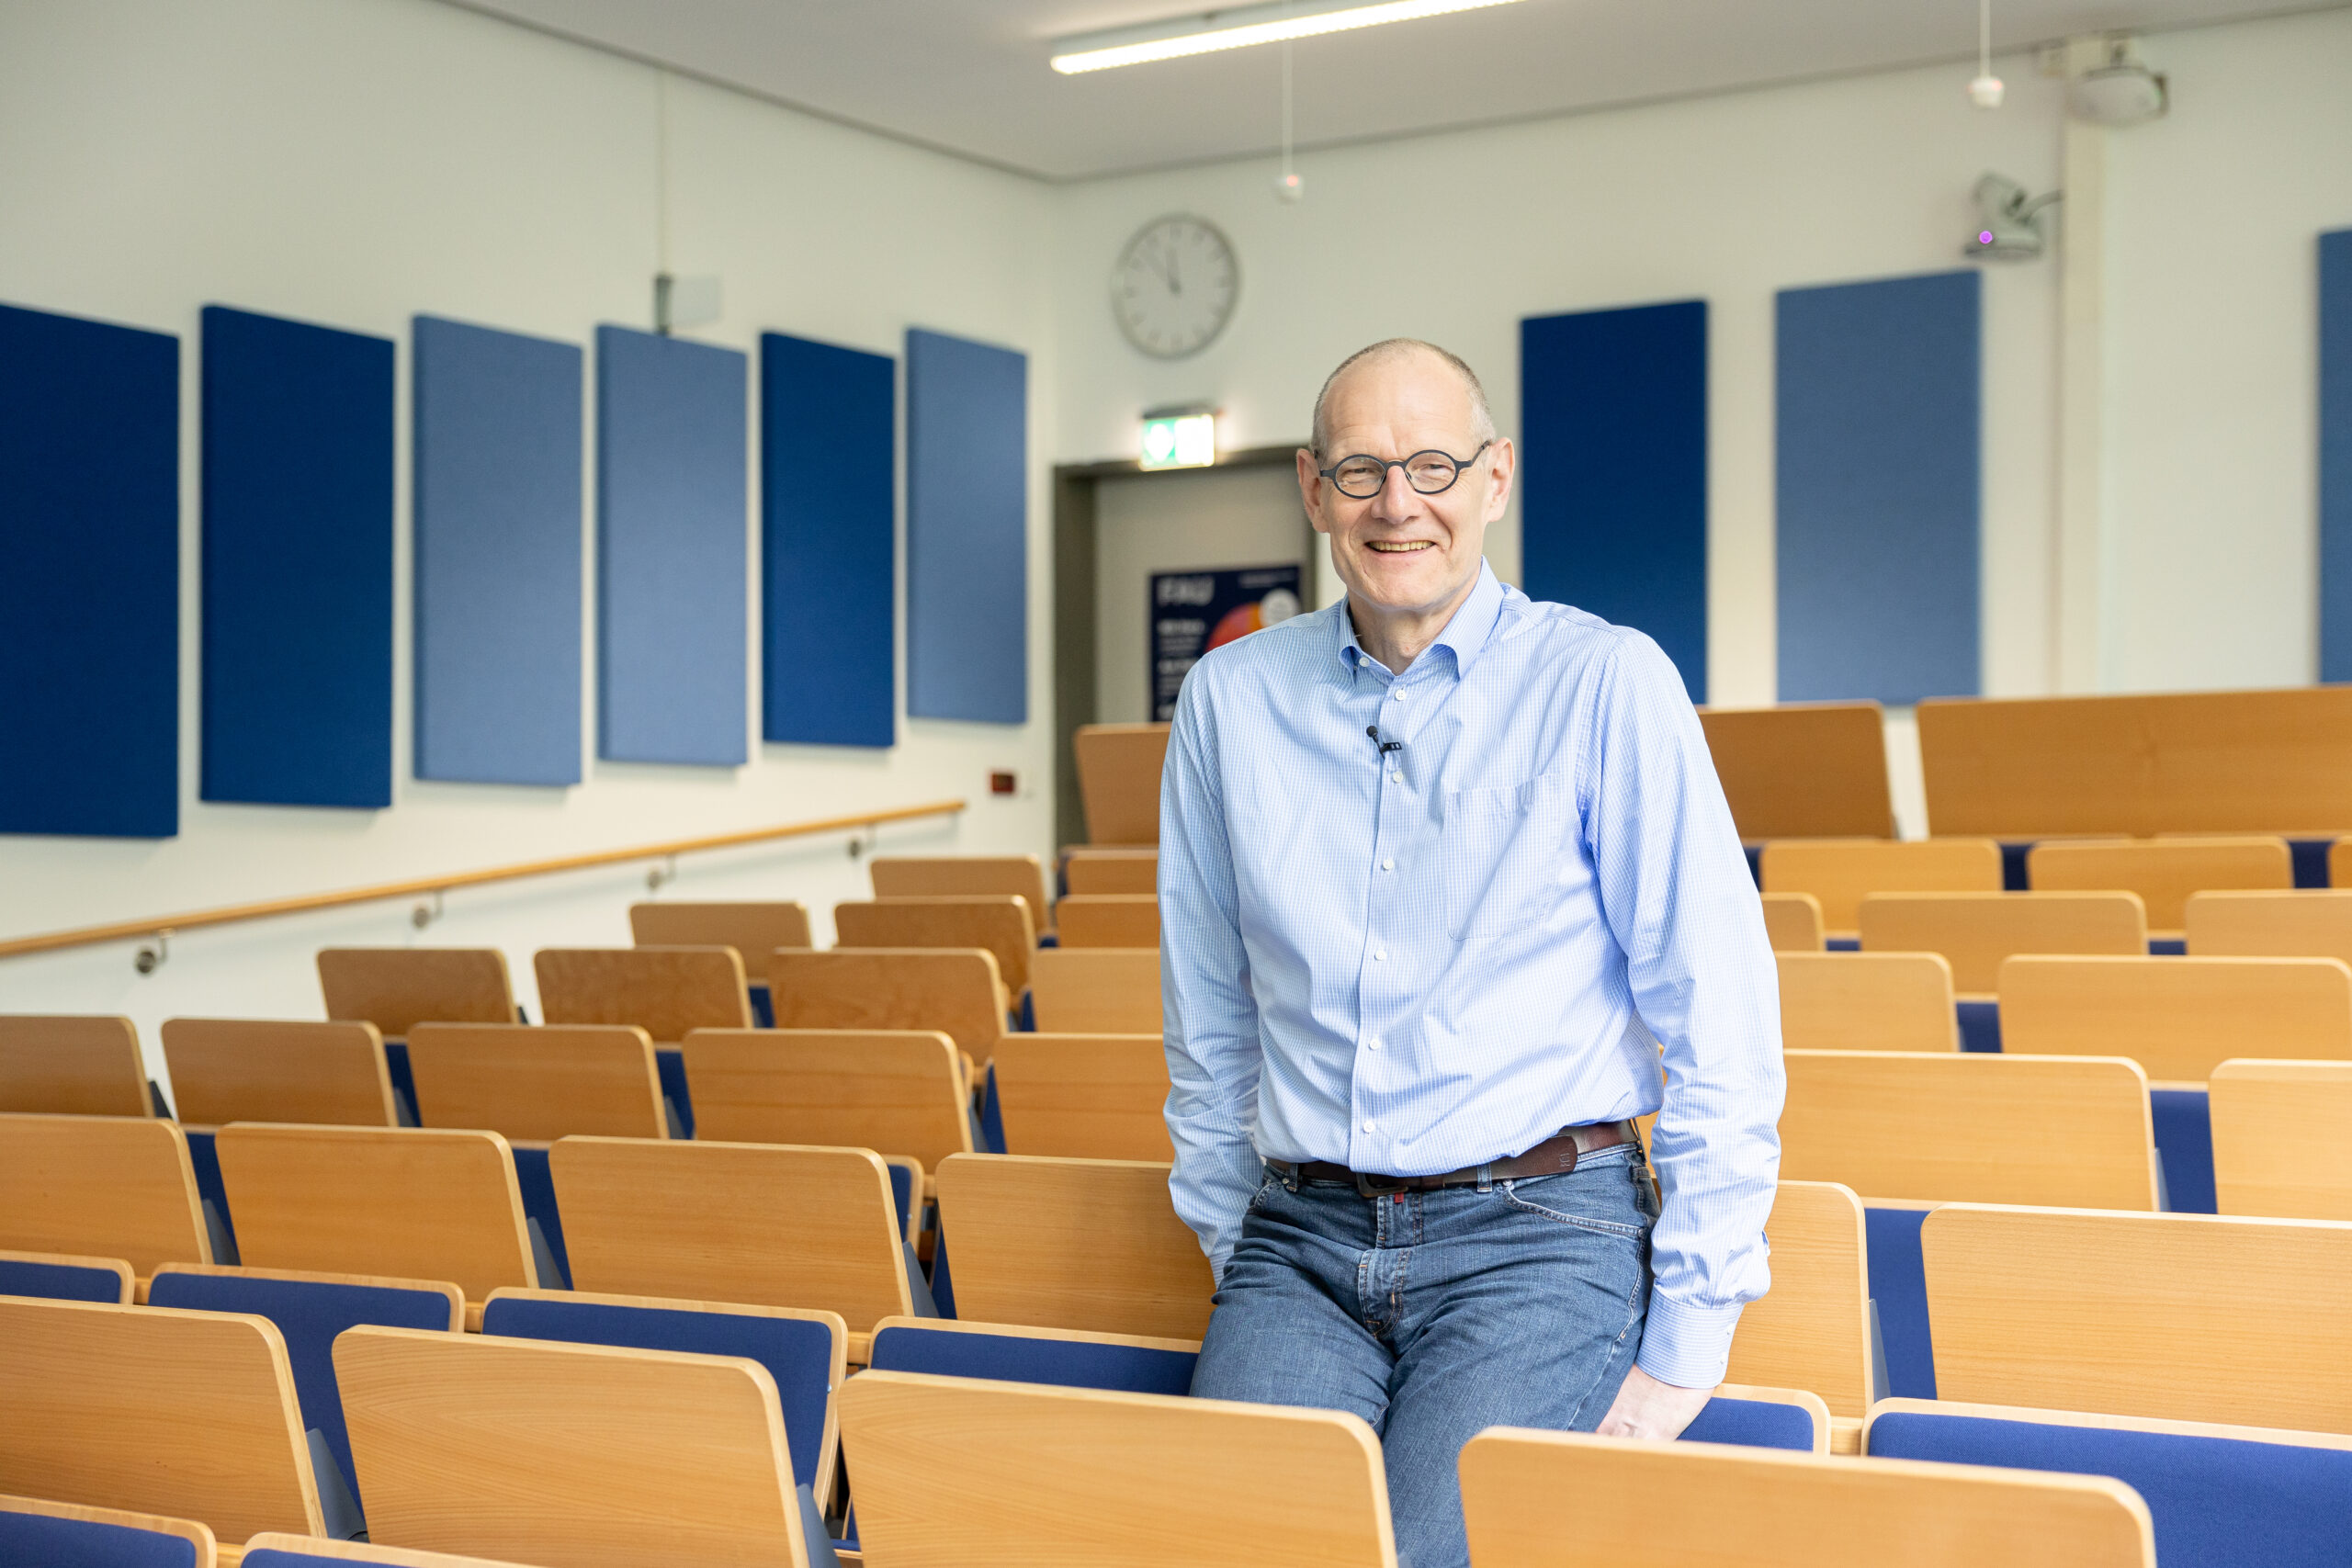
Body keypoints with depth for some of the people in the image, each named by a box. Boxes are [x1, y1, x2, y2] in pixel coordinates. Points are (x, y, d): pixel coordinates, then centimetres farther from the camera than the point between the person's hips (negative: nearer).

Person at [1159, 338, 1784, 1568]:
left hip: (1538, 1235, -2)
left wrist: (1687, 1344, -6)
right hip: (1303, 1237, 3)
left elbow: (1723, 1031, -4)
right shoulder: (1232, 698, 7)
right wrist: (1234, 1259, 12)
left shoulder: (1604, 684, -3)